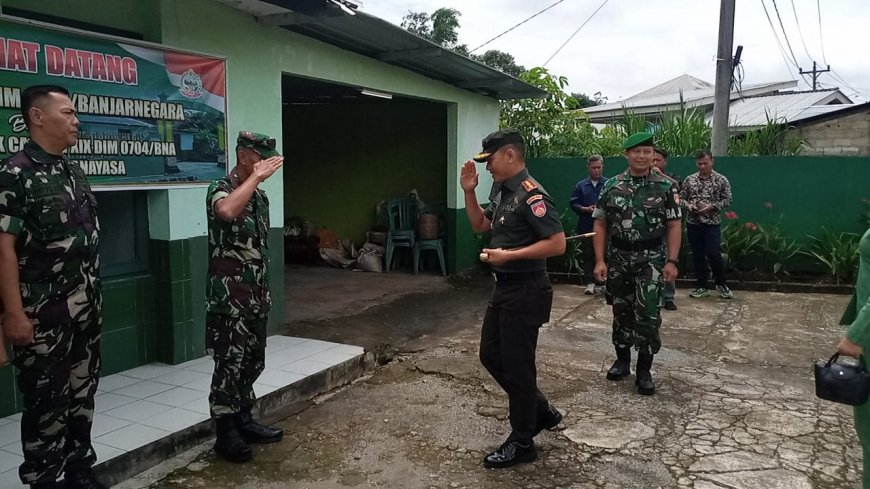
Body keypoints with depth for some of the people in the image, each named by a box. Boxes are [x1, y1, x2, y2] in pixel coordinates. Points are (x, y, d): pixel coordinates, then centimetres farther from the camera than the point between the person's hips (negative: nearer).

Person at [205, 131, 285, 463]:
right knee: (230, 366, -1)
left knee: (253, 363, 15)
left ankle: (244, 422, 29)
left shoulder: (260, 195, 13)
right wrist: (256, 176, -27)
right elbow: (227, 211, -39)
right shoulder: (220, 189, -12)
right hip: (229, 298, -8)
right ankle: (225, 434, 11)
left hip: (255, 296, 8)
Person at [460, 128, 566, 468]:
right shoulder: (500, 190, 9)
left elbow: (557, 243, -25)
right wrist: (469, 192, 7)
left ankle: (522, 443, 19)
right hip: (504, 287, 10)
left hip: (525, 291, -10)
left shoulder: (531, 195, -20)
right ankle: (542, 412, 32)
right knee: (491, 355, 17)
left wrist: (509, 255, -24)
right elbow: (480, 225, 20)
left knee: (516, 365, 1)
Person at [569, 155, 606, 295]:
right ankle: (590, 282, 8)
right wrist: (586, 209, -10)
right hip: (586, 226, 2)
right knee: (588, 255, 4)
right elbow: (574, 204, 5)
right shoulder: (581, 186, 9)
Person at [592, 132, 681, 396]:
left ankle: (644, 370, 7)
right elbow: (600, 225, 2)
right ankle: (622, 360, 27)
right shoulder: (611, 186, 1)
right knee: (621, 311, 12)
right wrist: (600, 260, -4)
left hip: (651, 259, -2)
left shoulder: (665, 187, -2)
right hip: (618, 259, 2)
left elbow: (673, 226, -1)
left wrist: (671, 261, -8)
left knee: (647, 314, -4)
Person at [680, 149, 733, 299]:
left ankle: (721, 284, 15)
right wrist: (688, 205, -11)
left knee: (714, 254, -6)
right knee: (697, 256, 7)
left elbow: (727, 200, -2)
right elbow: (681, 197, 9)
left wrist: (712, 206, -16)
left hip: (712, 223, -3)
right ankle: (701, 287, 17)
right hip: (693, 223, 3)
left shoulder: (721, 179, -1)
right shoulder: (690, 179, 5)